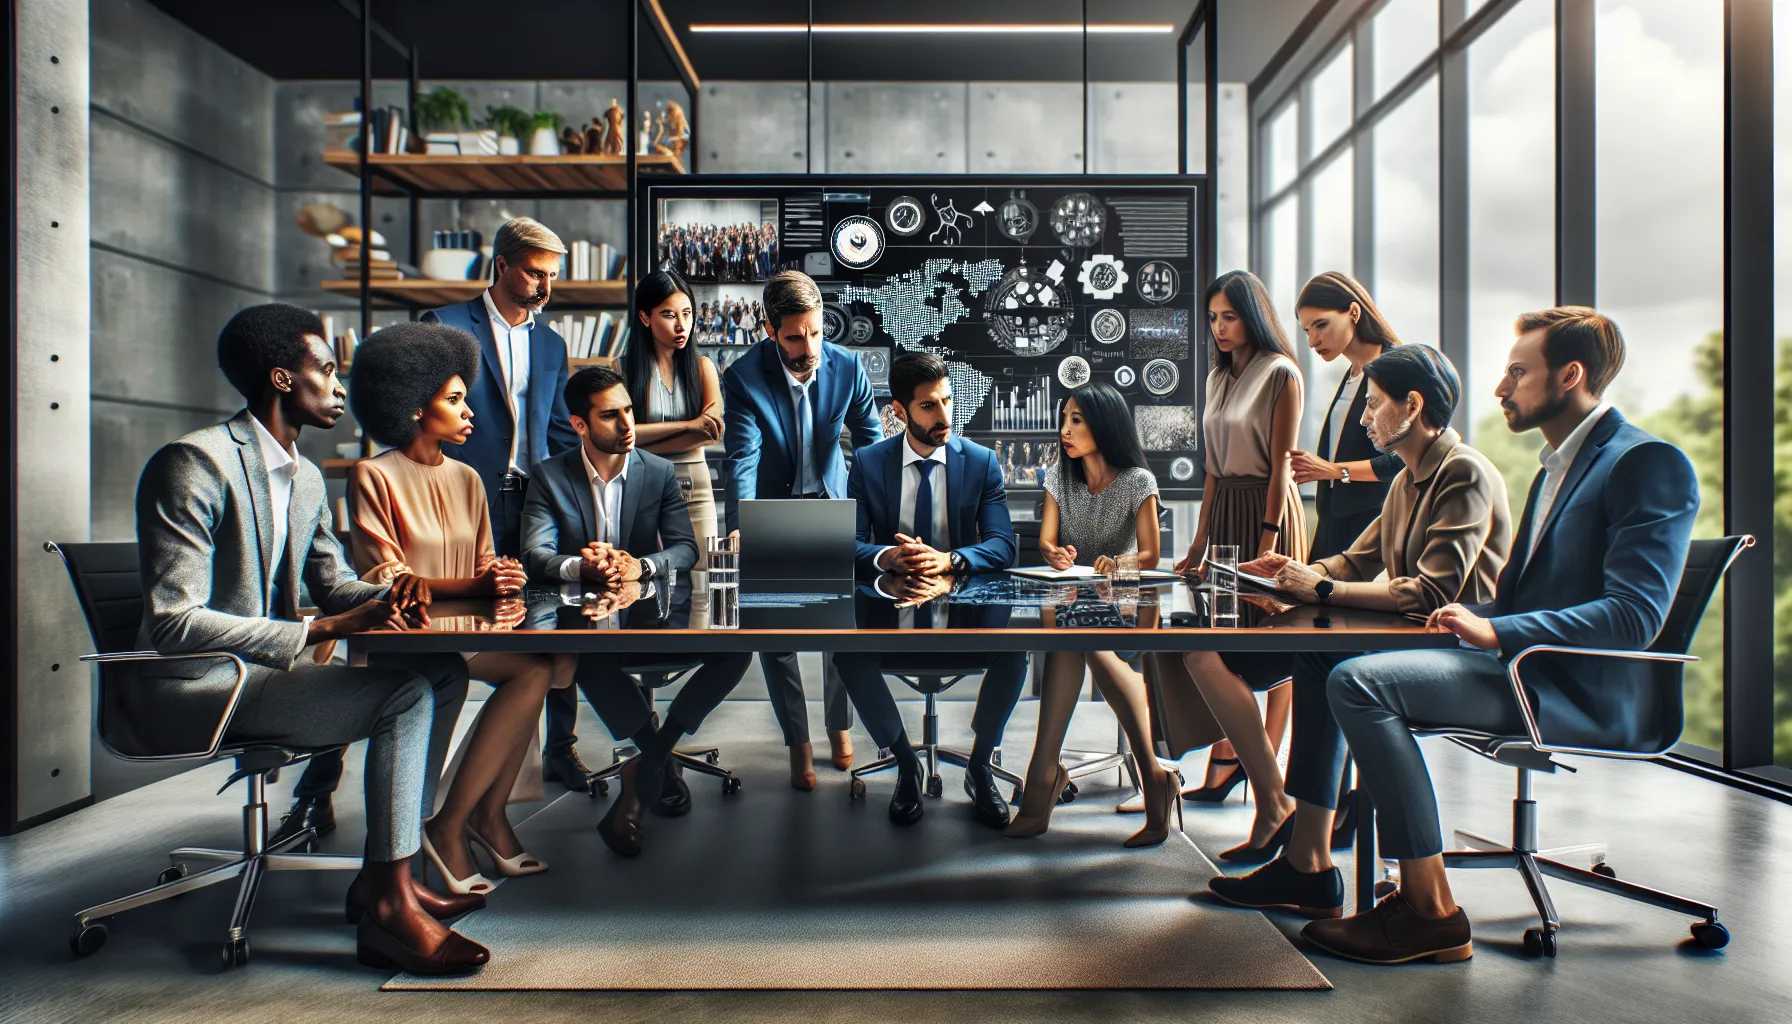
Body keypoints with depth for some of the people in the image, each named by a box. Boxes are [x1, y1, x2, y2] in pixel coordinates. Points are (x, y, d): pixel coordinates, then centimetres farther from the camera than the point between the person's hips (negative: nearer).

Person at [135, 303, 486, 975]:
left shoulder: (307, 479, 12)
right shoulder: (194, 463, -17)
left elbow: (333, 583, 18)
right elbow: (174, 622, -24)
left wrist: (386, 596, -6)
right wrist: (320, 630, -28)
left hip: (265, 665, 9)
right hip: (196, 685, -9)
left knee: (444, 672, -2)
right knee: (406, 692, -24)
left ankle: (385, 874, 2)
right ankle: (388, 908, -15)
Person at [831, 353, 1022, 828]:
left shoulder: (981, 461, 1)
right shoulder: (868, 462, 2)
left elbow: (1002, 545, -7)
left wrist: (949, 560, -28)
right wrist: (886, 557, -28)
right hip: (892, 616, 1)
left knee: (1015, 651, -29)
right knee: (846, 651, -28)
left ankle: (979, 767, 0)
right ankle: (906, 764, -3)